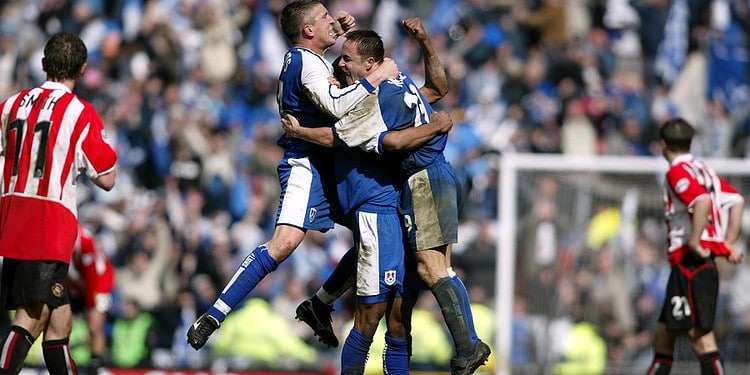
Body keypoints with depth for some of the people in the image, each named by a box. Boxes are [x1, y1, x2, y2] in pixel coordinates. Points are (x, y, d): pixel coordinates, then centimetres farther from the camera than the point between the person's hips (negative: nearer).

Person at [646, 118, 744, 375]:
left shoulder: (677, 172, -9)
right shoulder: (702, 169, 19)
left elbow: (702, 202, -26)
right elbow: (736, 201, 16)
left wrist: (694, 242, -21)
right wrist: (728, 243, 15)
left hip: (691, 260, -10)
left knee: (700, 334, -13)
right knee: (664, 333, 15)